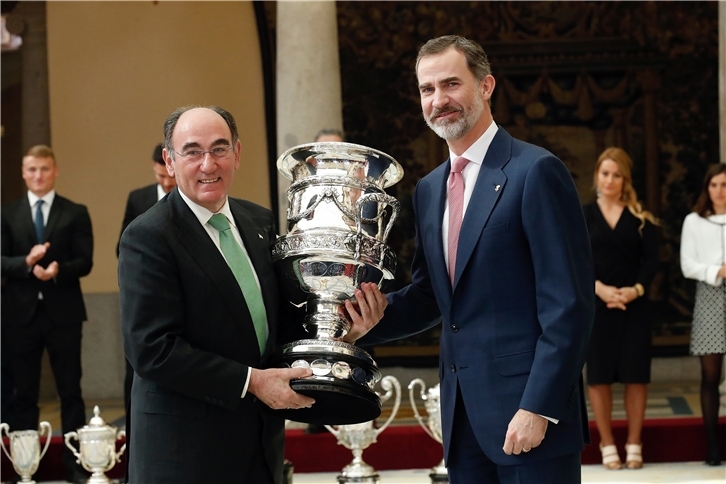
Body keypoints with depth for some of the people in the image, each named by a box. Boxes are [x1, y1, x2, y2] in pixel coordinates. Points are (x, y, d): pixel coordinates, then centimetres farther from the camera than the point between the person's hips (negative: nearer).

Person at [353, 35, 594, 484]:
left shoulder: (535, 171, -10)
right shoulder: (429, 189, 14)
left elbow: (569, 306, -14)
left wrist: (538, 408, -18)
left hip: (532, 413, -7)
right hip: (463, 418, 7)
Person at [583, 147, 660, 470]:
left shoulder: (641, 217, 6)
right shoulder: (583, 216, 5)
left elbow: (651, 259, -1)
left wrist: (636, 289, -17)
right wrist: (599, 288, -18)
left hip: (634, 304, 0)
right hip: (595, 304, 0)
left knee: (635, 373, 0)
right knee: (599, 374, 0)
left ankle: (634, 444, 9)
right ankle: (607, 444, 8)